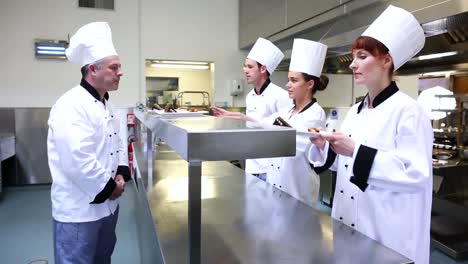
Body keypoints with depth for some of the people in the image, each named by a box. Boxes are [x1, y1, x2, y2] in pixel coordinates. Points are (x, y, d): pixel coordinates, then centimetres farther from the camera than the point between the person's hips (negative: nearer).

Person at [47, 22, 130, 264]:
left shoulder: (105, 104, 9)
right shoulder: (72, 106, -22)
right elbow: (78, 160, -30)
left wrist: (121, 175, 0)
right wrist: (109, 187, -18)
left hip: (107, 204, 9)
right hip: (79, 209, -9)